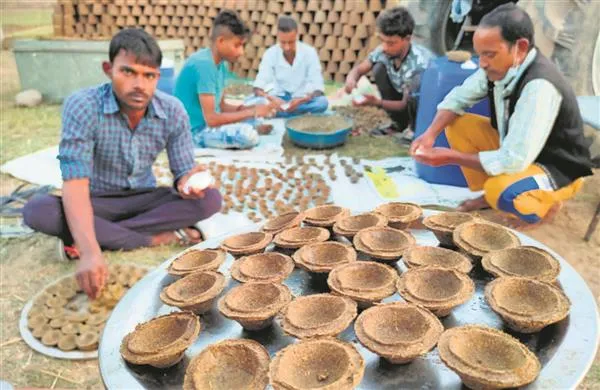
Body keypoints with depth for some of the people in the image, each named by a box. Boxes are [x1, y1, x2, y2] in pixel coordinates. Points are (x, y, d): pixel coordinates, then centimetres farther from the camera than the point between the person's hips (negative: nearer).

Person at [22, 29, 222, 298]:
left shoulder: (173, 111, -14)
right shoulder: (82, 106, -23)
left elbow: (183, 170, -7)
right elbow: (74, 181, -30)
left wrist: (186, 182, -36)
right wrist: (90, 251, -45)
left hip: (144, 199, 2)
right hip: (96, 203, -2)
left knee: (210, 199, -22)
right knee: (36, 211, -33)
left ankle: (106, 235, -21)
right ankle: (157, 238, -27)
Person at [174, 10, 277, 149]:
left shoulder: (220, 64, 6)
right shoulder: (203, 64, -22)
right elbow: (211, 119, -26)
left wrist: (252, 109, -5)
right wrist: (252, 112, -20)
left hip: (206, 124, 10)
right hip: (195, 131, -10)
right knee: (248, 134, -30)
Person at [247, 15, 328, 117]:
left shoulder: (309, 52, -15)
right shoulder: (270, 54, -12)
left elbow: (318, 88, -18)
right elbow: (258, 87, -17)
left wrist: (301, 101, -38)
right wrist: (271, 99, -39)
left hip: (303, 99, 0)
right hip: (279, 99, 1)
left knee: (322, 102, -33)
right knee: (250, 103, -27)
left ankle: (274, 113, -26)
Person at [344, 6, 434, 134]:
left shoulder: (419, 62, -32)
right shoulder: (383, 51, -17)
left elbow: (406, 104, -26)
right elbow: (358, 69, -5)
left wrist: (376, 102, -39)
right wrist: (351, 80, -30)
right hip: (404, 99, 7)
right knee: (379, 68, -15)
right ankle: (400, 123, 1)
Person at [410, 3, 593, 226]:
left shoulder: (540, 87, -35)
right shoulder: (500, 65, -13)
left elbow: (513, 161, -35)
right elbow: (458, 98, 0)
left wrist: (450, 156, -28)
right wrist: (430, 134, -17)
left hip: (557, 168, -7)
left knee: (501, 192, -36)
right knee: (456, 124, -5)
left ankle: (544, 202, 0)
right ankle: (488, 194, 9)